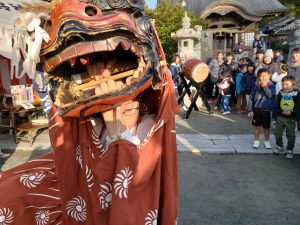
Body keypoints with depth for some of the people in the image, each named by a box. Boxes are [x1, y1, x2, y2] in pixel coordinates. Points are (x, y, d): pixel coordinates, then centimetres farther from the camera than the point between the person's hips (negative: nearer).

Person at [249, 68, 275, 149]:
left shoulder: (272, 86, -5)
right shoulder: (256, 87, -1)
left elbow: (270, 95, -21)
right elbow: (251, 98, 2)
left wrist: (265, 86, -26)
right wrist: (251, 110, 0)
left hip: (267, 110, -1)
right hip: (257, 110, 1)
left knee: (266, 127, 11)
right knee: (257, 126, 11)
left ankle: (267, 141, 28)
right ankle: (256, 141, 26)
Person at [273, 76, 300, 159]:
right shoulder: (281, 93, -2)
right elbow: (276, 105, -1)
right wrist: (281, 111, -16)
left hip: (291, 119, -3)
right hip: (280, 117, 3)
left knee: (291, 136, 9)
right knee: (278, 133, 12)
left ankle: (289, 151, 24)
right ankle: (280, 147, 31)